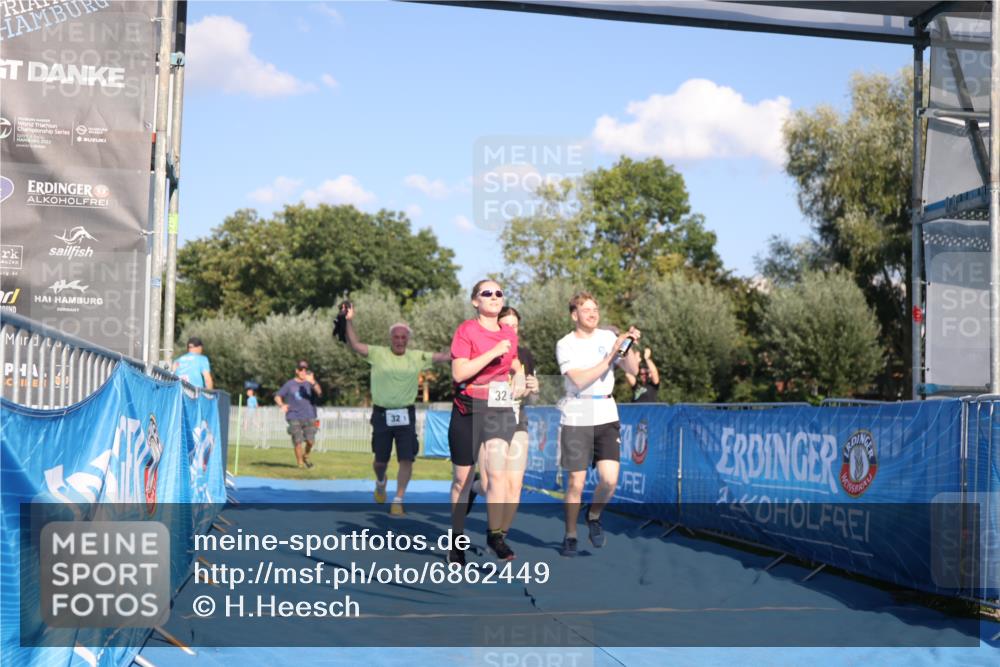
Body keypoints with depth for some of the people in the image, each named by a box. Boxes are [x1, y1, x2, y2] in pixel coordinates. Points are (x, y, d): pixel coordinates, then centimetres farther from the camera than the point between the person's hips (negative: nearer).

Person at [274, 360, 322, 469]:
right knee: (298, 441, -7)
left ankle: (306, 456, 21)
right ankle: (300, 463, 9)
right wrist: (282, 405, -13)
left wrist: (313, 382, -30)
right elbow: (277, 397, 8)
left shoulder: (310, 383, 7)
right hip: (294, 418, -1)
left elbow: (319, 392, -12)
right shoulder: (289, 384, 7)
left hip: (309, 417, 1)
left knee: (310, 440, -8)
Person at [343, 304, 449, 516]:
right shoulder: (378, 354, -1)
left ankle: (398, 501, 4)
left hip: (405, 415, 1)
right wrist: (349, 321, -20)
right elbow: (355, 345, -9)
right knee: (380, 460, 9)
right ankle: (380, 482, 43)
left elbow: (443, 357, 1)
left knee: (407, 459, -6)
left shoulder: (417, 357, 4)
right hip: (382, 414, -1)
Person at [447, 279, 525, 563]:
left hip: (500, 409, 3)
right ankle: (456, 538, 23)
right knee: (462, 478, 8)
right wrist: (493, 352, -21)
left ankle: (495, 534, -5)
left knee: (497, 471, -16)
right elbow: (458, 373, -18)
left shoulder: (509, 334, 8)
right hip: (468, 410, -3)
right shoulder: (466, 330, -8)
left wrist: (519, 373, 8)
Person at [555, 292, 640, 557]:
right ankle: (570, 536, 18)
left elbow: (633, 370, 0)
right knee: (576, 483, 0)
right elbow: (580, 380, -17)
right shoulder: (565, 344, -5)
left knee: (609, 479, -10)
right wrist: (610, 356, -21)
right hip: (576, 417, -2)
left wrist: (630, 346, -17)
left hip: (606, 415, 3)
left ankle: (594, 516, 20)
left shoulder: (608, 337, 5)